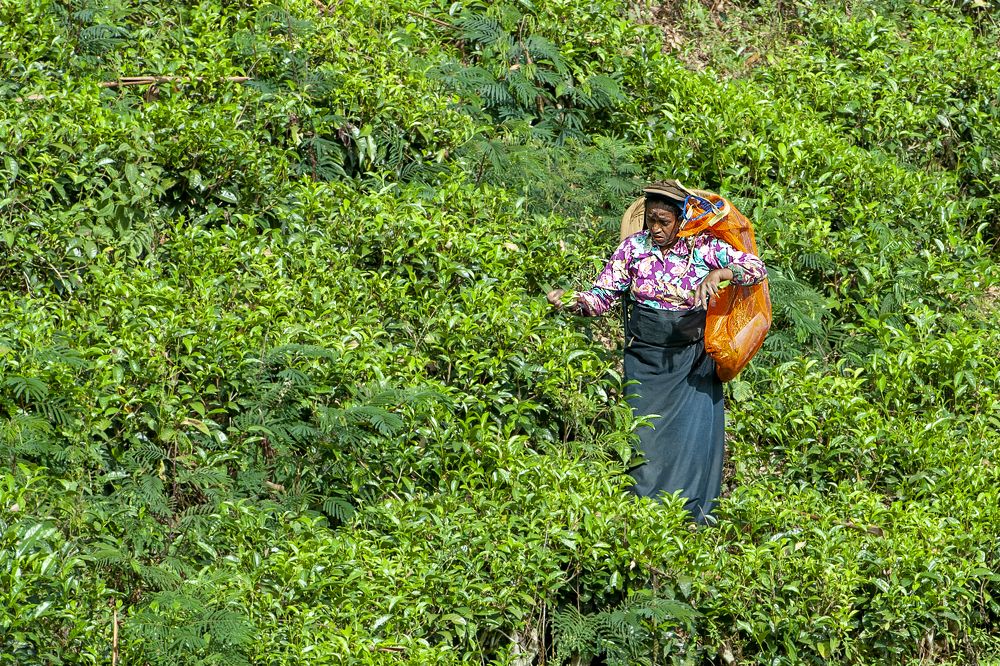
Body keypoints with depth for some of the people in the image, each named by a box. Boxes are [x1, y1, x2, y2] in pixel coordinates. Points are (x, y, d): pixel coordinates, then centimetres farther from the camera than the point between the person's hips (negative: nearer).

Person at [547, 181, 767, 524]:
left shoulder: (704, 247, -5)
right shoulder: (634, 247, -3)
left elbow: (757, 267, -9)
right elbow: (602, 295, -3)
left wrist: (719, 274, -27)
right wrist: (572, 301, -23)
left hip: (692, 360, -1)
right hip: (645, 358, 1)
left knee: (692, 433, -5)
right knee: (647, 436, 0)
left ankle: (691, 516, 6)